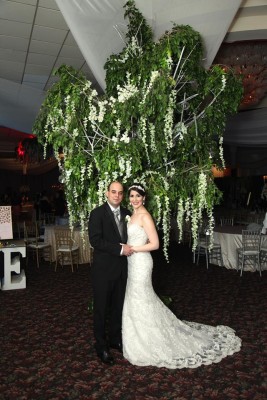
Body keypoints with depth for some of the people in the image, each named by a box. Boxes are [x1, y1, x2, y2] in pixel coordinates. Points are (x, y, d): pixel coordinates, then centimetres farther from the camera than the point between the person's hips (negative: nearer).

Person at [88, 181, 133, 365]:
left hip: (122, 268, 6)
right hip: (104, 269, -5)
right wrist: (120, 249, -21)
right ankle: (101, 346, 24)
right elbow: (95, 240, -20)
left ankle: (115, 339, 37)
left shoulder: (127, 213, 7)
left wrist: (129, 248, -1)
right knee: (101, 308, 8)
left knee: (118, 306, 18)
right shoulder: (98, 213, -11)